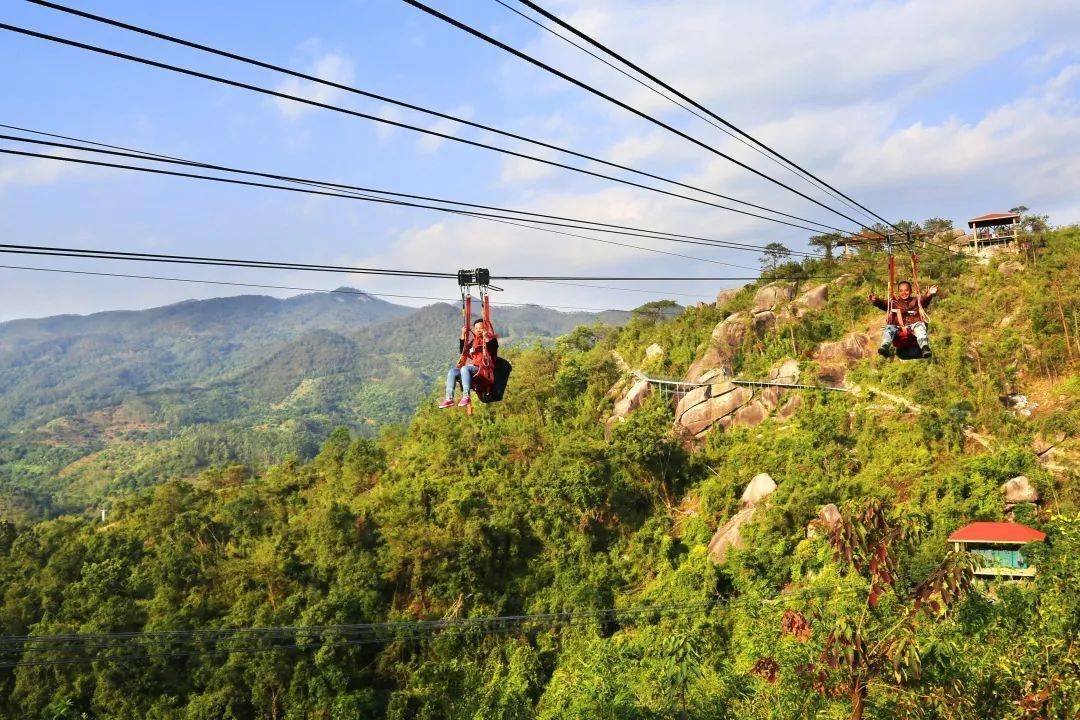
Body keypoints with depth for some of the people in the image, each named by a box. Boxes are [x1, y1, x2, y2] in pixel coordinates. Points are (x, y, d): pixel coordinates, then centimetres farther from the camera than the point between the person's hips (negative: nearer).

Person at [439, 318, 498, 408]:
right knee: (452, 372, -12)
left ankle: (466, 397, -44)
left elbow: (492, 353, -16)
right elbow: (463, 352, 26)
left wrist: (487, 339, -27)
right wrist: (463, 336, 19)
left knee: (465, 368, -34)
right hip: (472, 367, 8)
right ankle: (449, 398, -22)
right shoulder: (474, 341, 23)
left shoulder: (491, 340, 2)